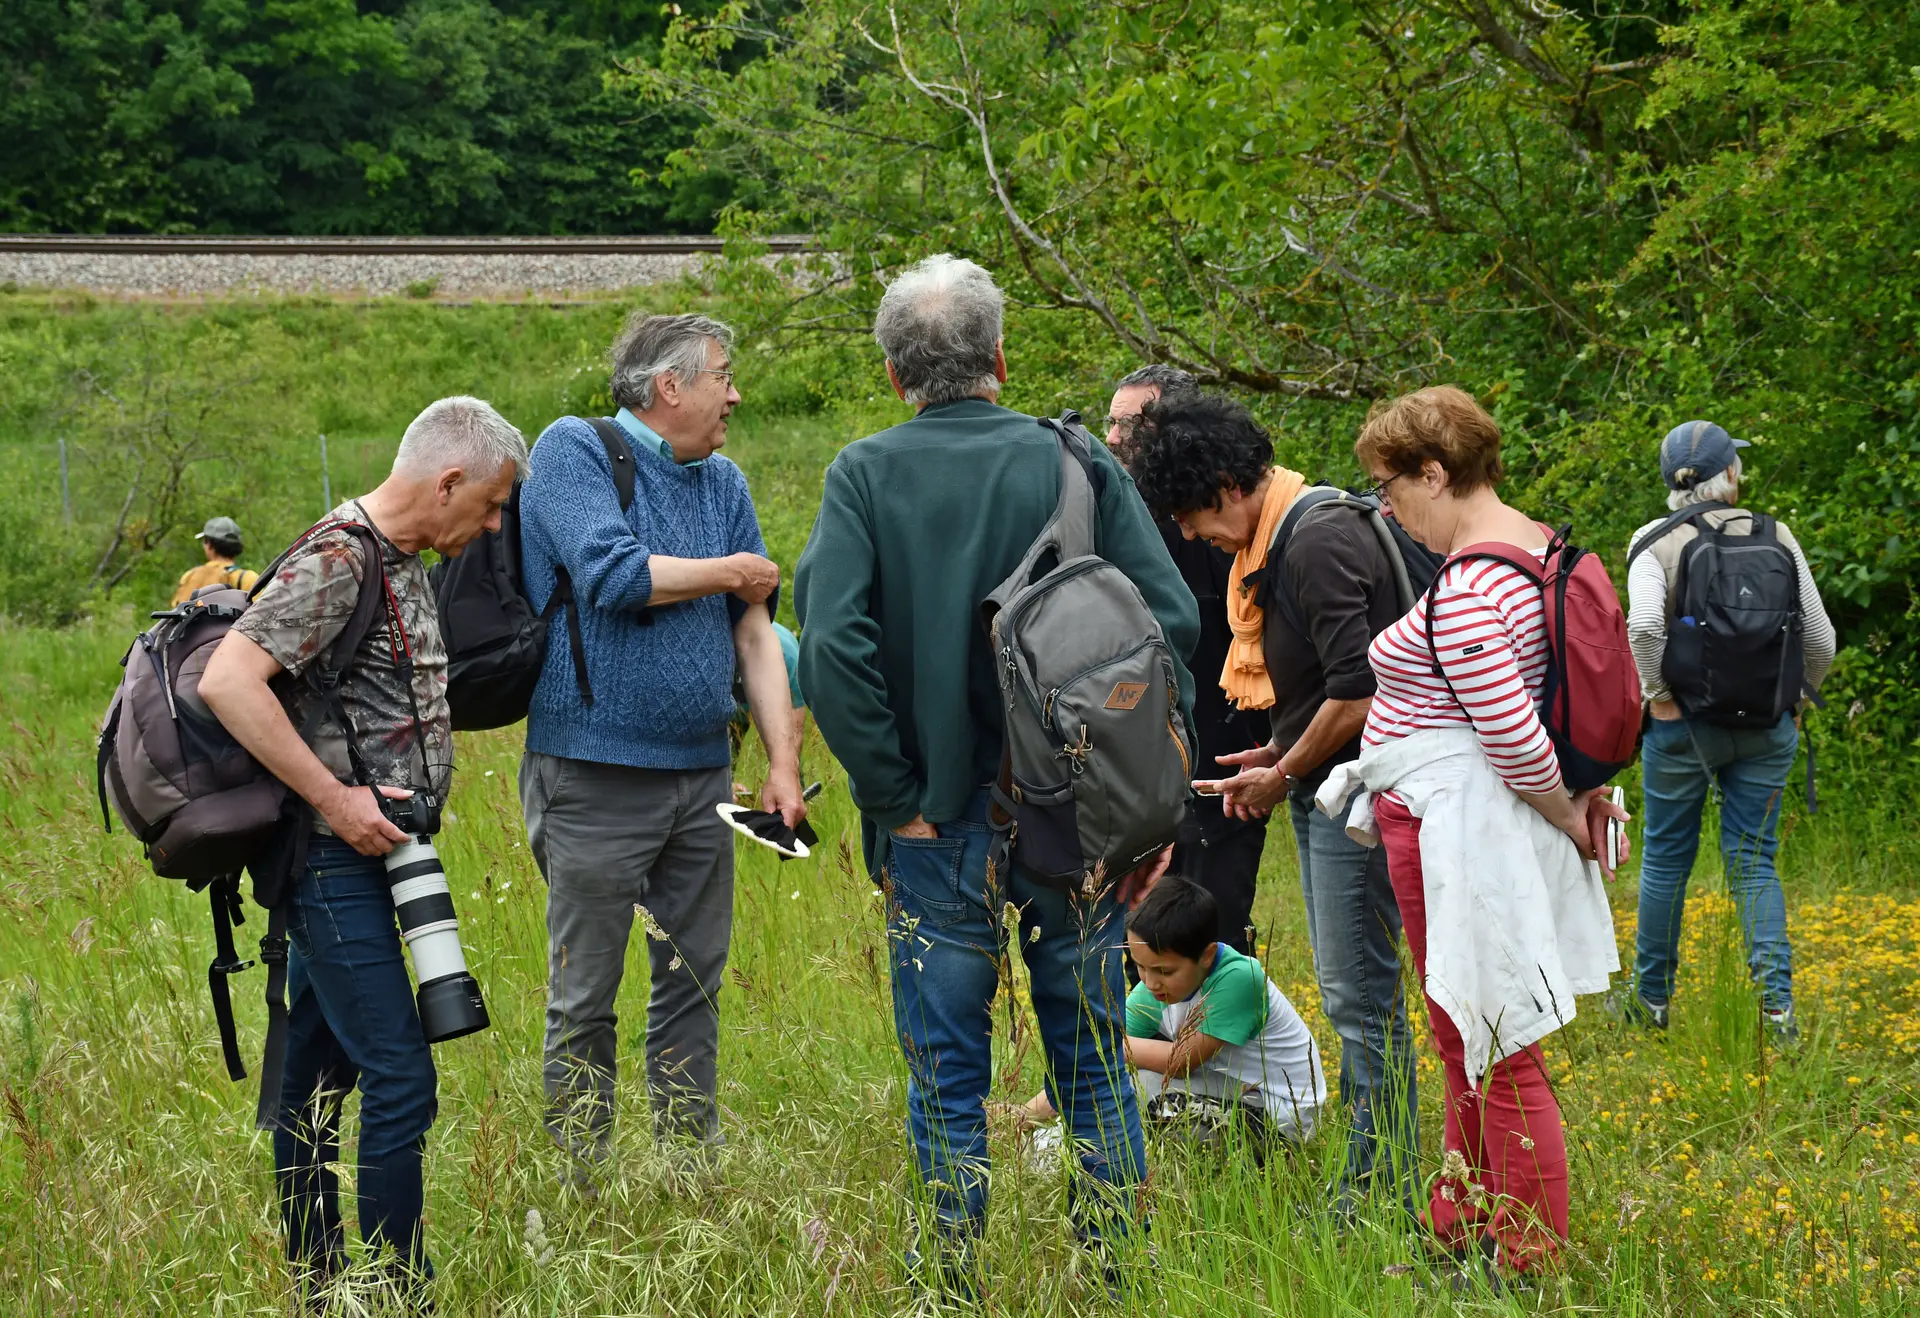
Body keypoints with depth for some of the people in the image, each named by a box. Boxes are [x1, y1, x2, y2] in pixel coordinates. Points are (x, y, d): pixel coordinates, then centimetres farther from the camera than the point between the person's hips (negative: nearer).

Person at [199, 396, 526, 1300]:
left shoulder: (402, 562, 14)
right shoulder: (337, 561, -17)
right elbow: (227, 682, -26)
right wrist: (334, 799, -23)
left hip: (361, 856, 10)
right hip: (333, 858, -10)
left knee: (317, 1071, 13)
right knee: (399, 1080, -11)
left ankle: (315, 1283, 20)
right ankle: (399, 1293, -7)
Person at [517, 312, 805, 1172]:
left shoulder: (723, 483, 14)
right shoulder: (573, 451, -5)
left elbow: (755, 631, 12)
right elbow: (612, 575, -20)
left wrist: (783, 764, 3)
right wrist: (733, 573, -5)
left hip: (702, 777, 6)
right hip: (595, 774, -6)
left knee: (694, 982, 11)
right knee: (585, 996, 0)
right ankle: (581, 1188, 8)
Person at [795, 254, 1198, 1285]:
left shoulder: (864, 475, -5)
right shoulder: (1076, 462, -1)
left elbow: (830, 644, -17)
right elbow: (1171, 618, -5)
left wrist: (896, 798, -9)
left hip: (940, 828, -2)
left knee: (947, 1080, 7)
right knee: (1095, 1066, 14)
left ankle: (955, 1285, 11)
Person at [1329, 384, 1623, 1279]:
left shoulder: (1466, 588, -21)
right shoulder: (1538, 546, 11)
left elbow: (1510, 732, -24)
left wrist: (1562, 812, -10)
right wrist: (1585, 793, 14)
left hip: (1457, 828, -11)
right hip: (1476, 827, 11)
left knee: (1495, 1053, -4)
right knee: (1470, 1047, 18)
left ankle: (1529, 1269, 1)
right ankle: (1459, 1239, 29)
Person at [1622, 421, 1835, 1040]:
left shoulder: (1655, 540, -7)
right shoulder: (1777, 538, -1)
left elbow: (1644, 623, -24)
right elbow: (1820, 639, 0)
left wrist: (1657, 693, -11)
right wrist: (1796, 699, 16)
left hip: (1684, 724, -2)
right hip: (1766, 726, 2)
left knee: (1667, 857, 13)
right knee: (1753, 860, 8)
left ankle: (1652, 995, 23)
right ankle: (1776, 1000, -5)